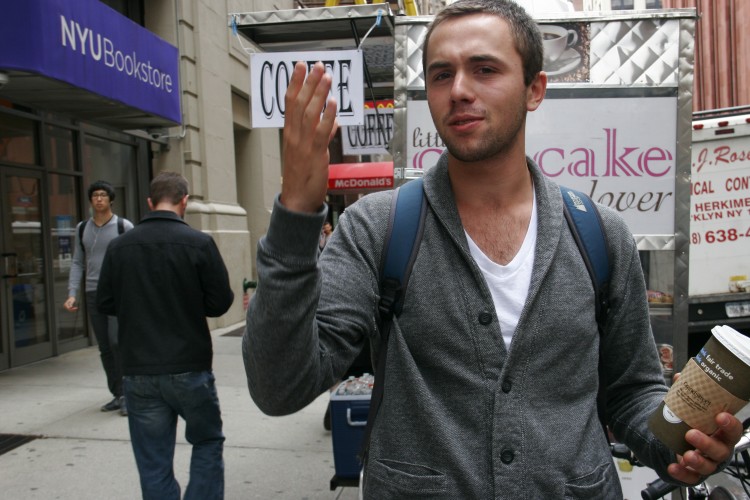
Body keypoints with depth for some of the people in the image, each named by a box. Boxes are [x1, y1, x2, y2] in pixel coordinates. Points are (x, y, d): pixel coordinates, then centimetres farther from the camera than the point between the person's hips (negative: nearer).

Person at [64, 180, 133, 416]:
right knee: (105, 348, 7)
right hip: (93, 294, 5)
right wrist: (72, 294, 3)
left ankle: (126, 394, -6)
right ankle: (117, 395, 16)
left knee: (117, 341, -15)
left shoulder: (124, 226, -2)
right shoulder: (82, 228, 11)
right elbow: (78, 263, 12)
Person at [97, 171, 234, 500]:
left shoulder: (119, 246, -2)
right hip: (189, 369, -2)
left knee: (153, 462, 11)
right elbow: (220, 303, -8)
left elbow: (105, 303, 5)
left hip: (138, 372, 3)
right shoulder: (199, 243, -12)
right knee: (208, 442, 18)